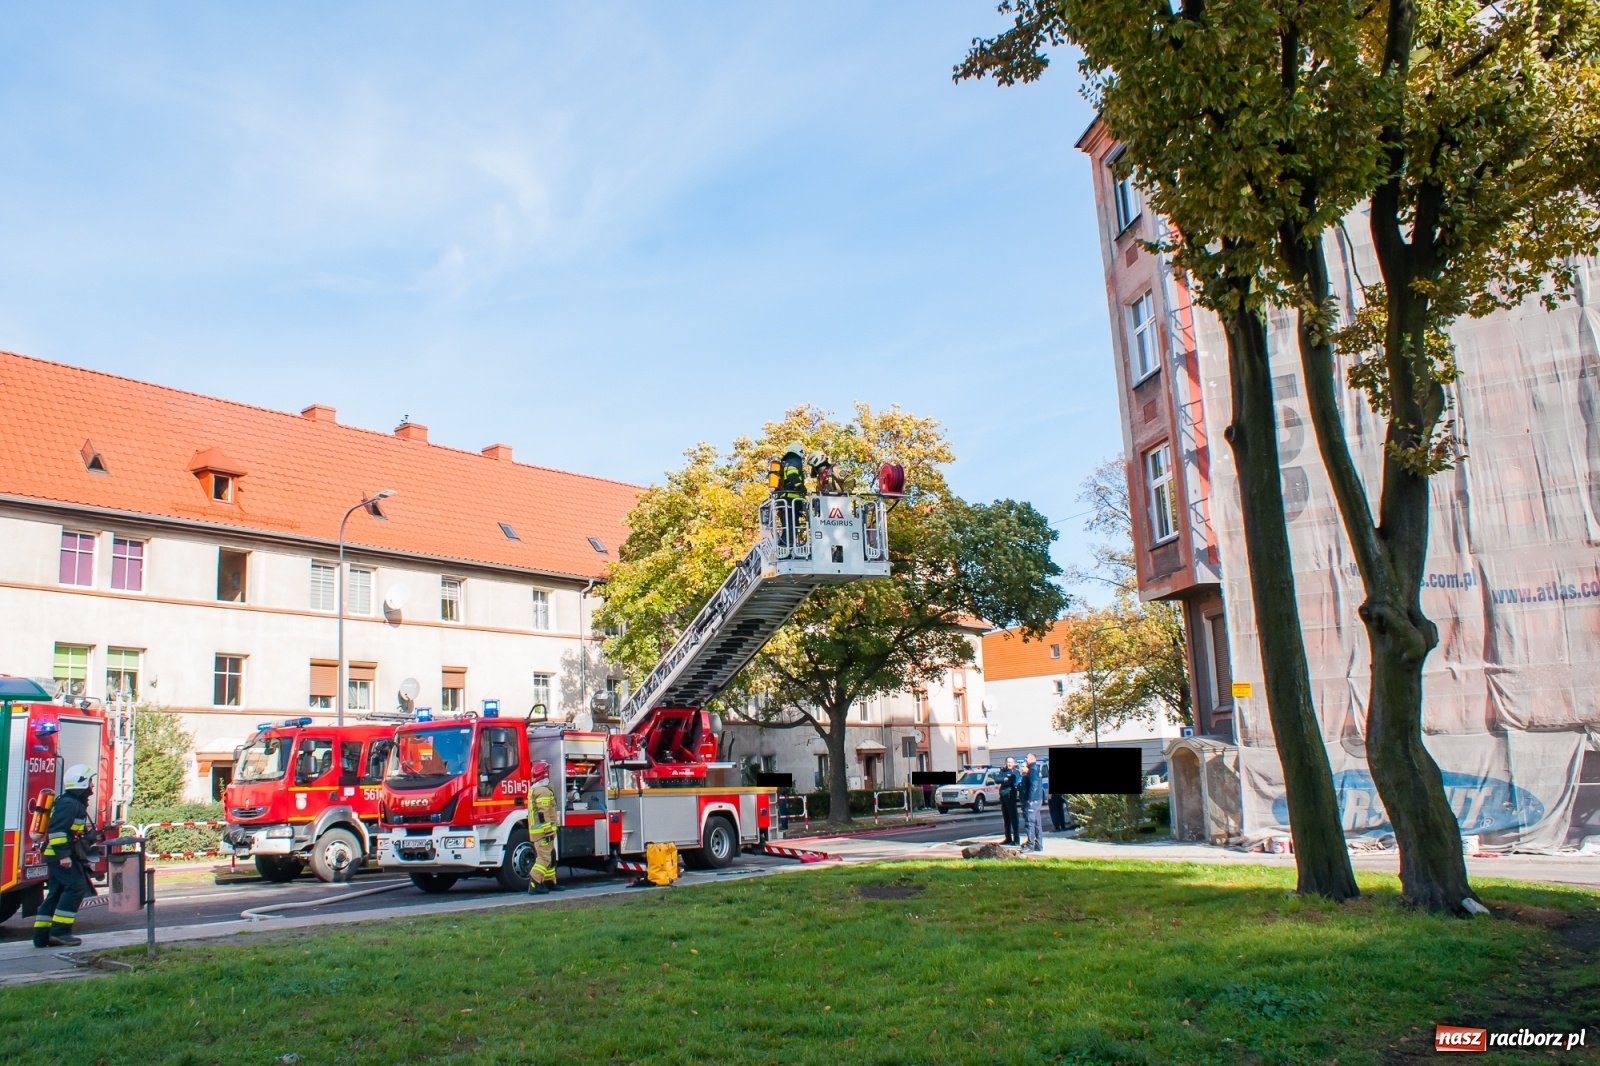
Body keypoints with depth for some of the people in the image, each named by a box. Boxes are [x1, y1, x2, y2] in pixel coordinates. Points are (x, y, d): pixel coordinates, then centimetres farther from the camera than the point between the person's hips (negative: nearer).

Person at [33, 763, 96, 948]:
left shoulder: (76, 803, 19)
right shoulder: (69, 803, -14)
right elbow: (57, 830, -24)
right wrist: (63, 854, -27)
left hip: (59, 856, 11)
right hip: (62, 856, -11)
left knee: (57, 893, 11)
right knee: (76, 887, -15)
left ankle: (42, 935, 14)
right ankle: (59, 932, -16)